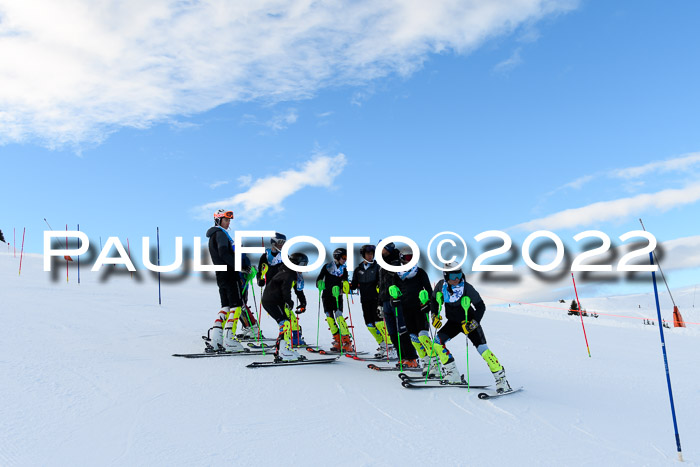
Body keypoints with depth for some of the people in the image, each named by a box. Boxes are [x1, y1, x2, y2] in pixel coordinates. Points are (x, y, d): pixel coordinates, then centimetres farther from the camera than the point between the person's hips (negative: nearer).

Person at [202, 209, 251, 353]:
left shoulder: (213, 236, 23)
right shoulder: (221, 233, -7)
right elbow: (224, 253, -22)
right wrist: (240, 266, -18)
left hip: (220, 275, 9)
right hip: (230, 274, -9)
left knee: (226, 306, 10)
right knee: (237, 306, -7)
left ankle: (214, 337, 2)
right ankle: (229, 339, -11)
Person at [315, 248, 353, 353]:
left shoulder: (343, 270, 8)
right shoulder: (326, 267, 4)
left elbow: (345, 283, -3)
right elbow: (319, 280, 2)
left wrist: (339, 289, -24)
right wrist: (320, 284, -21)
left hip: (338, 296, 0)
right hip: (326, 295, 1)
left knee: (339, 316, -16)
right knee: (329, 318, -6)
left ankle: (347, 341, -16)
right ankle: (338, 341, 2)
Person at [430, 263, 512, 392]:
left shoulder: (467, 288, -22)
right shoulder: (441, 285, -12)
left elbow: (481, 306, -13)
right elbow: (434, 299, 9)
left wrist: (474, 323, -24)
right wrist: (434, 315, -1)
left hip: (469, 323, -4)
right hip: (453, 322, 4)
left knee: (482, 349, -16)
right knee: (437, 342, -11)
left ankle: (501, 380, -7)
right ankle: (453, 375, -1)